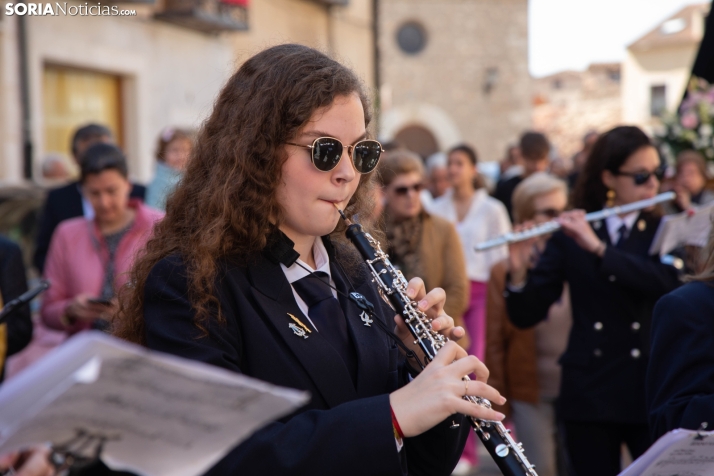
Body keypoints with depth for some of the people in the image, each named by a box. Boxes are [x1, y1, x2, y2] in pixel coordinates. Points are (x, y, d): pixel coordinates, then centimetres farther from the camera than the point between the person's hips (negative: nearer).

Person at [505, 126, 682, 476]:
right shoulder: (569, 235, 1)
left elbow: (667, 282, -18)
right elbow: (525, 316, -3)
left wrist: (598, 248, -23)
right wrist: (519, 272, -22)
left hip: (652, 393, 1)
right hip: (588, 394, 0)